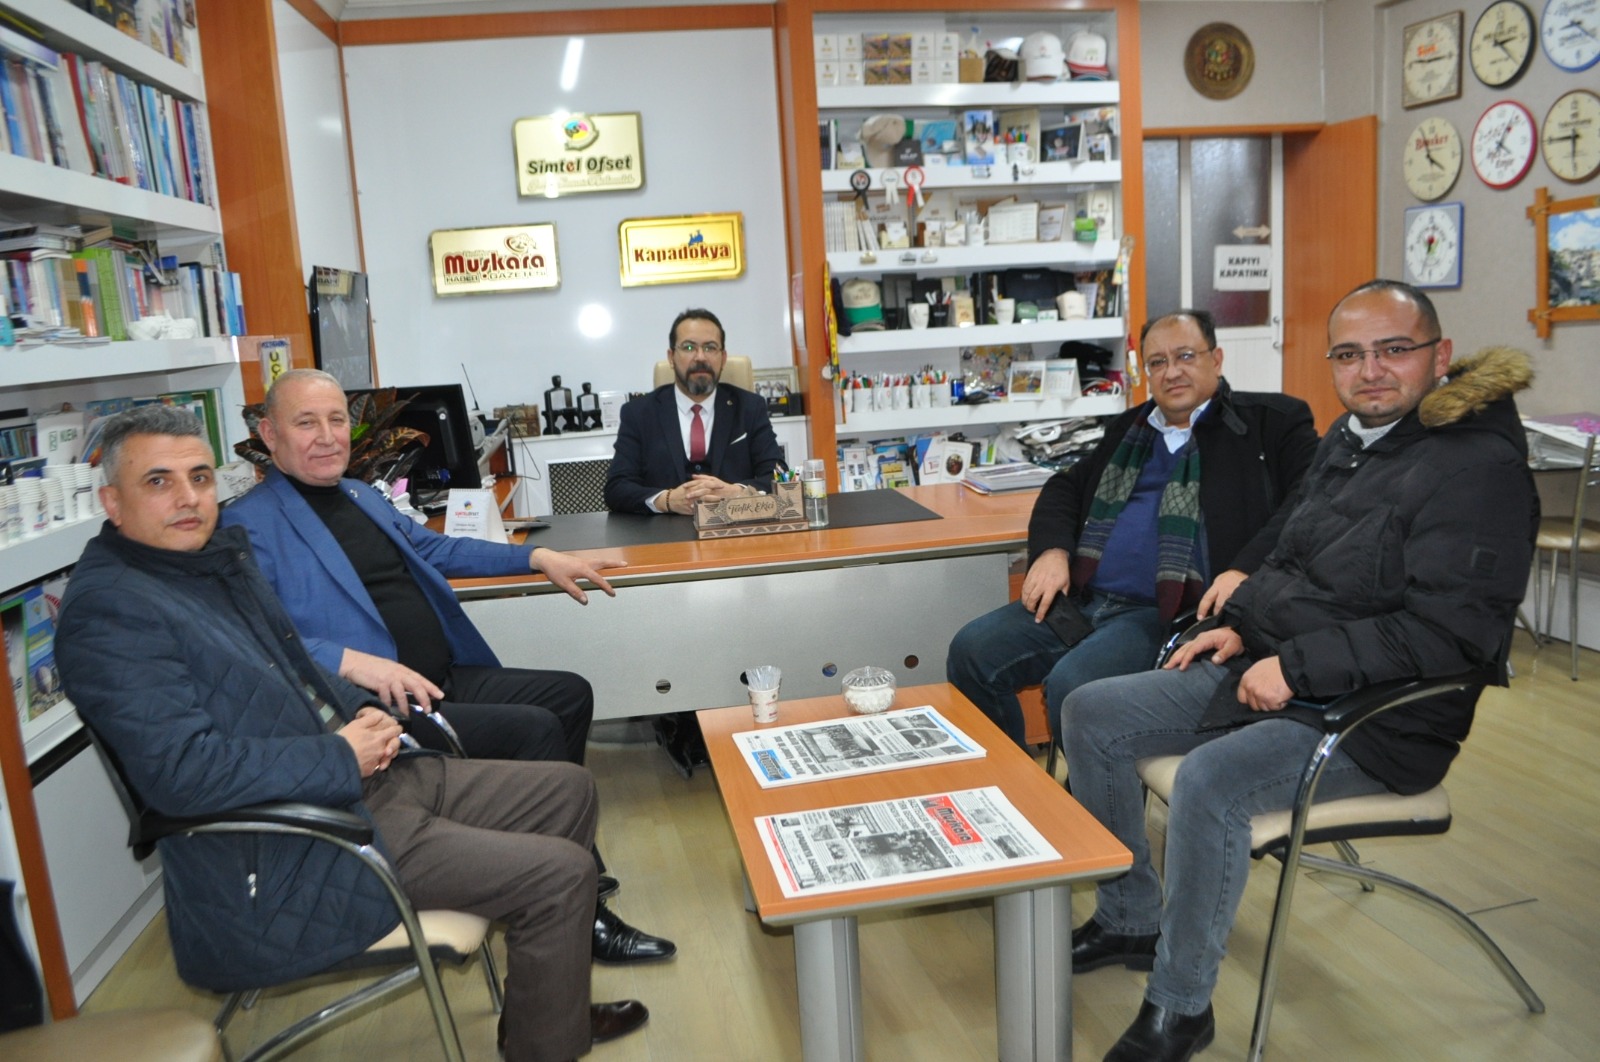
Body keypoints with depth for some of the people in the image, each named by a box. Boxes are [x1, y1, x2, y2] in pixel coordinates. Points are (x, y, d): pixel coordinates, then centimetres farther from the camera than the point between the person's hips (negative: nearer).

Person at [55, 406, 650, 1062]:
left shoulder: (219, 555, 11)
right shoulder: (107, 612, -18)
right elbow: (179, 771, -28)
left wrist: (361, 712, 4)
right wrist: (342, 757, -19)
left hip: (361, 778, 10)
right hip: (285, 855, -10)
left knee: (569, 789, 11)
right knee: (560, 873, -15)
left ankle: (554, 1001, 26)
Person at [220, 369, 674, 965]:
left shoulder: (361, 496, 19)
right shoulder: (248, 526, -9)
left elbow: (432, 548, 31)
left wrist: (537, 557, 23)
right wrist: (349, 660, -33)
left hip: (445, 680, 10)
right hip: (377, 711, -10)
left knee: (570, 693, 6)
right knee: (534, 730, -21)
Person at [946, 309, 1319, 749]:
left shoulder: (1271, 421, 6)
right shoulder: (1130, 427, 24)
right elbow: (1066, 486, 26)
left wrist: (1244, 571, -23)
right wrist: (1052, 549, 5)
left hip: (1167, 612, -6)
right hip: (1082, 597, 6)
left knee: (1072, 686, -30)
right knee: (971, 651, -9)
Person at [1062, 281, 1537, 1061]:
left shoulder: (1478, 467, -16)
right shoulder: (1347, 439, 11)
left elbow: (1448, 630, -24)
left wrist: (1297, 666, -23)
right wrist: (1240, 624, 5)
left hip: (1375, 719, -9)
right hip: (1268, 671, 9)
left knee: (1209, 781, -34)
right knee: (1089, 714, 2)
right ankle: (1131, 921, 17)